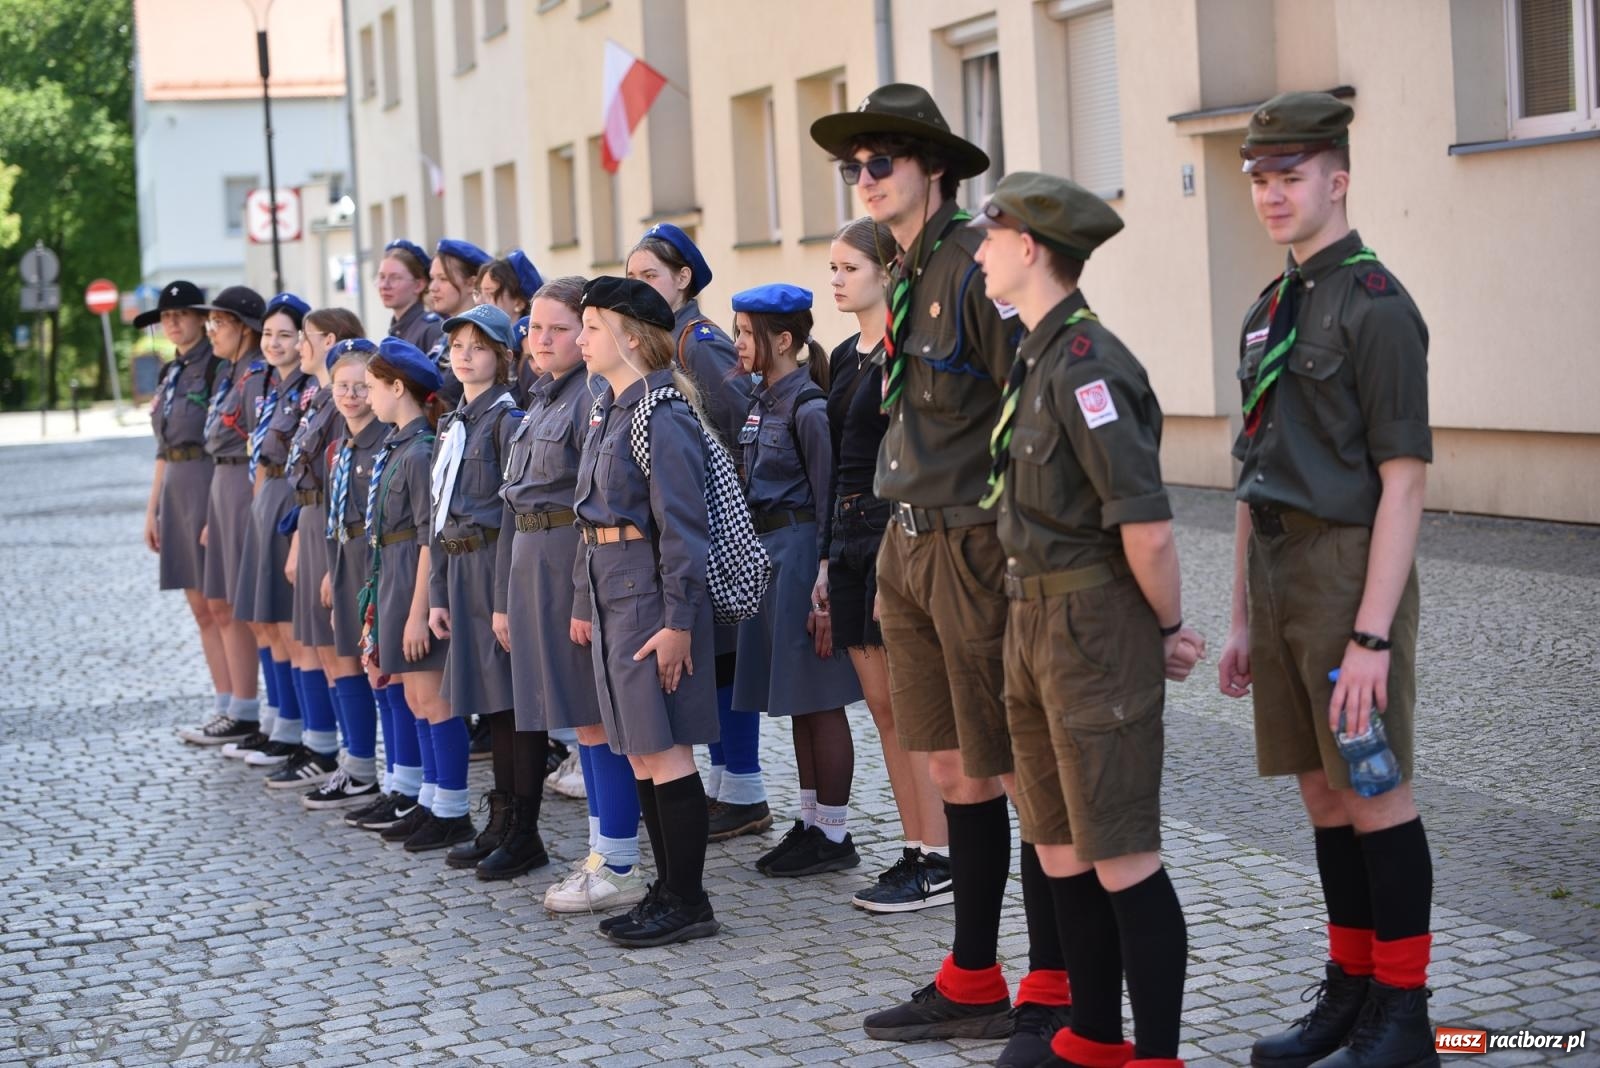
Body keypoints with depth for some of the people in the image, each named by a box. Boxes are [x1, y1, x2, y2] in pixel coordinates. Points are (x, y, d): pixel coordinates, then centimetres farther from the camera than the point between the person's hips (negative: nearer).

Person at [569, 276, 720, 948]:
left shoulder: (662, 416, -14)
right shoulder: (606, 412, 15)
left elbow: (684, 526, -17)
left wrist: (679, 620, -19)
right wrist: (583, 603, 17)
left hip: (650, 589, -9)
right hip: (610, 588, 10)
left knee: (664, 749, -6)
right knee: (637, 752, 11)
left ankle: (688, 902, 1)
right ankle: (668, 890, 18)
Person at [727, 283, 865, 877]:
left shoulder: (808, 410, -14)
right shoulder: (761, 403, 12)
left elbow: (828, 504, -16)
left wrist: (824, 594, -19)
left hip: (799, 555, -9)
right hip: (765, 556, 9)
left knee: (819, 701, -1)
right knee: (797, 704, 14)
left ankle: (833, 836, 6)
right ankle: (810, 823, 22)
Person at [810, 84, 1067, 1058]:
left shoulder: (979, 264, -14)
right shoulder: (908, 277, 14)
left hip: (978, 548, -9)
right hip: (911, 543, 9)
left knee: (1021, 776, -1)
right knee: (954, 770, 14)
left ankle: (1054, 995, 9)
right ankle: (974, 984, 24)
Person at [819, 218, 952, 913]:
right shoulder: (844, 357, 15)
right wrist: (828, 557, 16)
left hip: (900, 535, -9)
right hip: (851, 538, 9)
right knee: (882, 707, 11)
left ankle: (940, 863, 3)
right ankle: (915, 851, 18)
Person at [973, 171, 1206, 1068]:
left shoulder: (1085, 364, -19)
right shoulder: (1037, 357, 12)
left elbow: (1148, 525, -24)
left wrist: (1168, 628, -10)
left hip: (1093, 624, -10)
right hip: (1036, 619, 10)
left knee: (1122, 858, -3)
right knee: (1060, 849, 16)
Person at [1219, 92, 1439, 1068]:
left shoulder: (1377, 303, -12)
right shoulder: (1269, 311, 14)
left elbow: (1404, 481, -17)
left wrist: (1373, 636, -21)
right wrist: (1243, 620, 16)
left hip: (1351, 573, -8)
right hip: (1280, 574, 8)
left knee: (1377, 798, -1)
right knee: (1324, 794, 13)